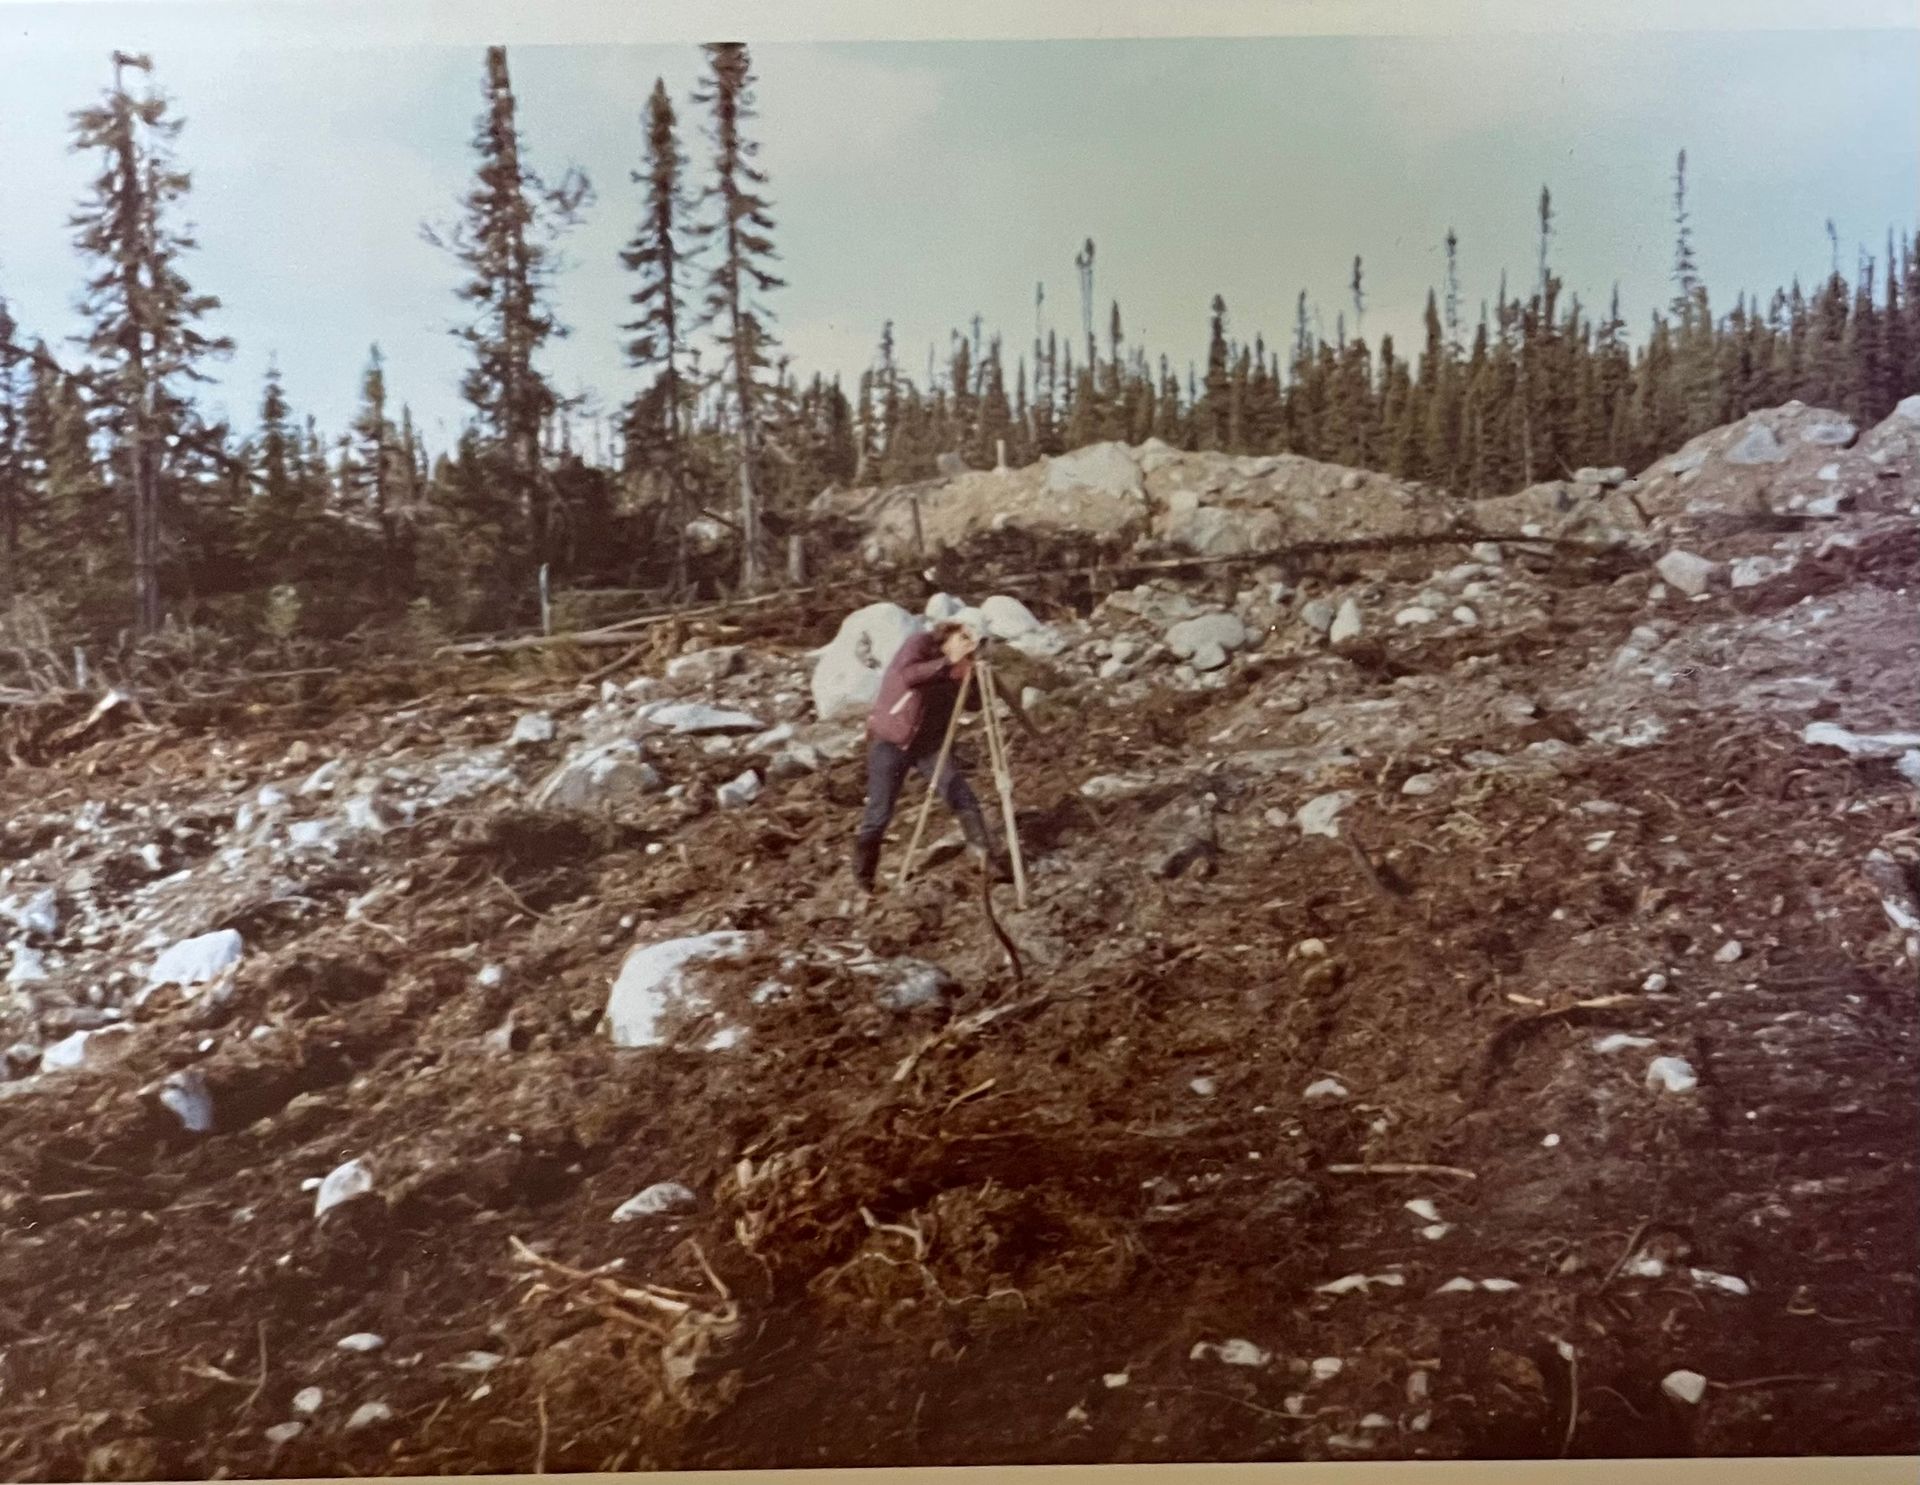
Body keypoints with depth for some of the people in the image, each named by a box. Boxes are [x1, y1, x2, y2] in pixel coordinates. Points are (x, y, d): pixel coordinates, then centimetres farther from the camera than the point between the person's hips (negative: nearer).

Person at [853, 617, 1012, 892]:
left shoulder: (957, 666, 5)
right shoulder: (920, 643, -11)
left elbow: (974, 705, -2)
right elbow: (906, 675, -30)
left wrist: (968, 675, -17)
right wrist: (947, 662, -30)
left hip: (930, 743, 5)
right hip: (891, 740, -5)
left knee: (962, 796, -9)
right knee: (879, 812, -3)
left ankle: (985, 854, 2)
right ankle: (863, 875, 14)